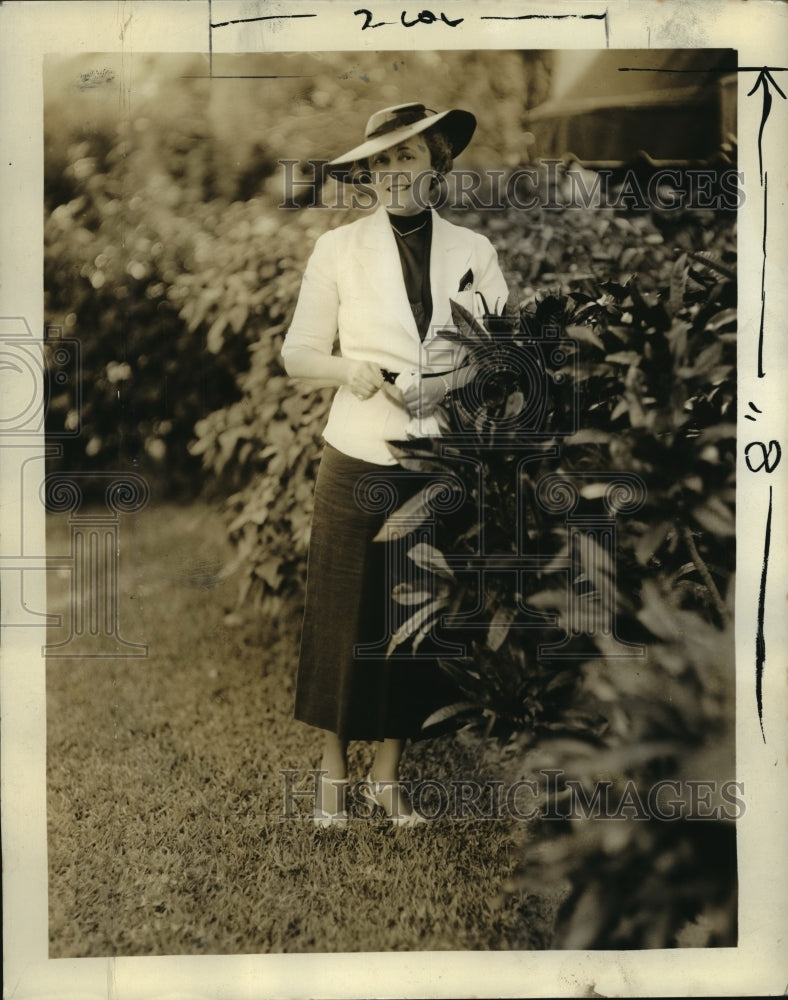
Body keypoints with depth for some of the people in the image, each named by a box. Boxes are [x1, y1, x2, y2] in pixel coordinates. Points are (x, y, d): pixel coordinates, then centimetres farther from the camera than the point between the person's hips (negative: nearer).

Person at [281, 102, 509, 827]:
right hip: (359, 459, -1)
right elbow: (299, 356, 2)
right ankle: (335, 768, 23)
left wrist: (458, 375, -16)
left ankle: (389, 772, 24)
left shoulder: (474, 251, 5)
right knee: (344, 614, 4)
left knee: (415, 619, 9)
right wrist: (359, 372, -16)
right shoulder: (338, 248, 1)